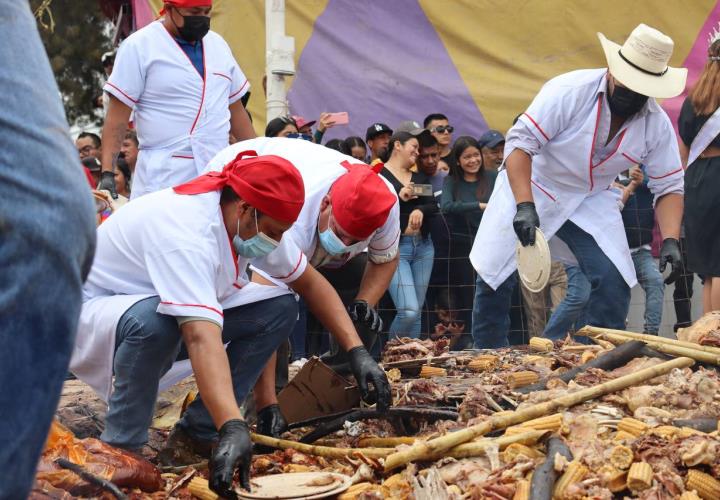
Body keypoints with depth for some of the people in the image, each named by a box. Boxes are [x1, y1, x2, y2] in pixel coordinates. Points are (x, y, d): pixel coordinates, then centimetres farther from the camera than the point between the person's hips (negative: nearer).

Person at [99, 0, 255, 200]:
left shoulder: (217, 44, 17)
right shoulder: (139, 46, -2)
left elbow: (236, 108, 22)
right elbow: (118, 115, -6)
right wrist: (108, 173, -14)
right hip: (162, 179, -5)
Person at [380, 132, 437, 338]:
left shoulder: (420, 177, 18)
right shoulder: (378, 174, -1)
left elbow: (434, 206, 7)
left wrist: (421, 210, -14)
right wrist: (399, 197, -16)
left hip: (423, 245, 6)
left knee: (416, 312, 5)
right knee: (408, 311, -16)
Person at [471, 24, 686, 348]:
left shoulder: (657, 125, -14)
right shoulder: (570, 91, -28)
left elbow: (669, 187, -6)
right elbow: (519, 142, -29)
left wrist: (670, 240, -23)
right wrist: (524, 206, -39)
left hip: (591, 199, 3)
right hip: (529, 185, -3)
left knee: (615, 281, -13)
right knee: (493, 275, -3)